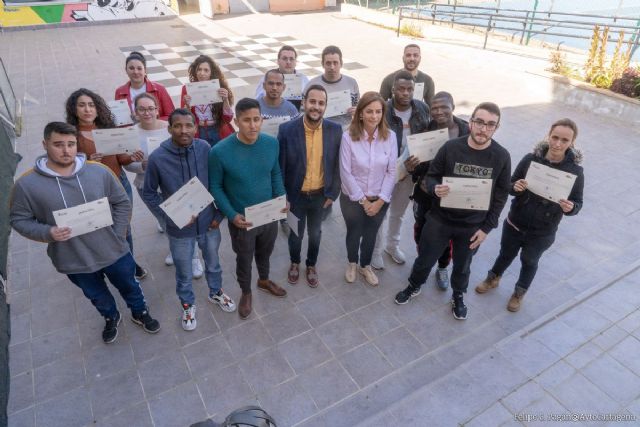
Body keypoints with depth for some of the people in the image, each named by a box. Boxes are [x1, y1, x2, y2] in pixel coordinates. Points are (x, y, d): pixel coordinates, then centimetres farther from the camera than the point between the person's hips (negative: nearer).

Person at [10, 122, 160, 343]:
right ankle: (111, 318, 57)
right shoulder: (26, 184, -14)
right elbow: (19, 219, -3)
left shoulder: (99, 171, -13)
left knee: (129, 287, 22)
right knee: (97, 296, 25)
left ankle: (140, 313, 52)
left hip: (113, 252, 0)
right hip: (74, 260, 0)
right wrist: (47, 233, -22)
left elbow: (122, 202, -1)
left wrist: (117, 236, -6)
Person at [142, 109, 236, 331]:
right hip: (180, 229, -1)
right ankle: (188, 304, 47)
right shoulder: (157, 158, -19)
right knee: (184, 273, 20)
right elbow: (148, 194, -6)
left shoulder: (205, 149, -15)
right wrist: (171, 217, -15)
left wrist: (219, 214, -4)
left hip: (209, 223, 2)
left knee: (213, 263, 25)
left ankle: (215, 293, 53)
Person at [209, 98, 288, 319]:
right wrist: (232, 214, -21)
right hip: (241, 219, -3)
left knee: (265, 252, 28)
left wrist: (281, 197, -10)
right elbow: (215, 186, -12)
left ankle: (264, 280, 58)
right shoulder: (220, 151, -24)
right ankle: (246, 292, 48)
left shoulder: (271, 143, -12)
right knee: (244, 258, 20)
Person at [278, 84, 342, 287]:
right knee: (295, 233, 20)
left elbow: (337, 165, -2)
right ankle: (295, 263, 48)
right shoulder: (287, 129, -18)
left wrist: (332, 193, -2)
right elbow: (280, 166, -10)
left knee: (315, 233, 21)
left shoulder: (335, 130, -12)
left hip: (321, 195, 2)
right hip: (295, 195, -1)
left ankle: (311, 265, 47)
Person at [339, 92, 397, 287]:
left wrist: (380, 200, -12)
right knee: (354, 233, 18)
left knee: (371, 234, 20)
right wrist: (363, 200, -12)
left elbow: (392, 172, -7)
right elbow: (345, 173, -15)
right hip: (352, 198, -2)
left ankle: (365, 266, 46)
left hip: (380, 199, 2)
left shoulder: (390, 136, -11)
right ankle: (352, 264, 47)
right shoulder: (348, 137, -18)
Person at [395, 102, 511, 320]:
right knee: (425, 259, 16)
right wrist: (435, 188, -27)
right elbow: (431, 176, -3)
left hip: (473, 226, 1)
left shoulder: (501, 157, -11)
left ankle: (458, 296, 49)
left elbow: (501, 195, -3)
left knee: (462, 266, 22)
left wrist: (487, 227, -5)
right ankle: (414, 287, 45)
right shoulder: (451, 147, -14)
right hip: (440, 219, 0)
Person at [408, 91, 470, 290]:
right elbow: (417, 164, -6)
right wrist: (410, 167, -28)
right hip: (425, 193, 0)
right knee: (421, 230, 17)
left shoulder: (467, 131, -11)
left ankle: (442, 269, 44)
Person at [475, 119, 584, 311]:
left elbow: (577, 202, -6)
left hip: (542, 233, -1)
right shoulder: (530, 159, -14)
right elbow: (511, 185, -2)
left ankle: (519, 292, 48)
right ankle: (493, 278, 52)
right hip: (514, 223, 1)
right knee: (506, 254, 23)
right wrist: (515, 187, -26)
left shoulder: (575, 171, -16)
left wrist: (570, 207, -29)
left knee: (529, 262, 22)